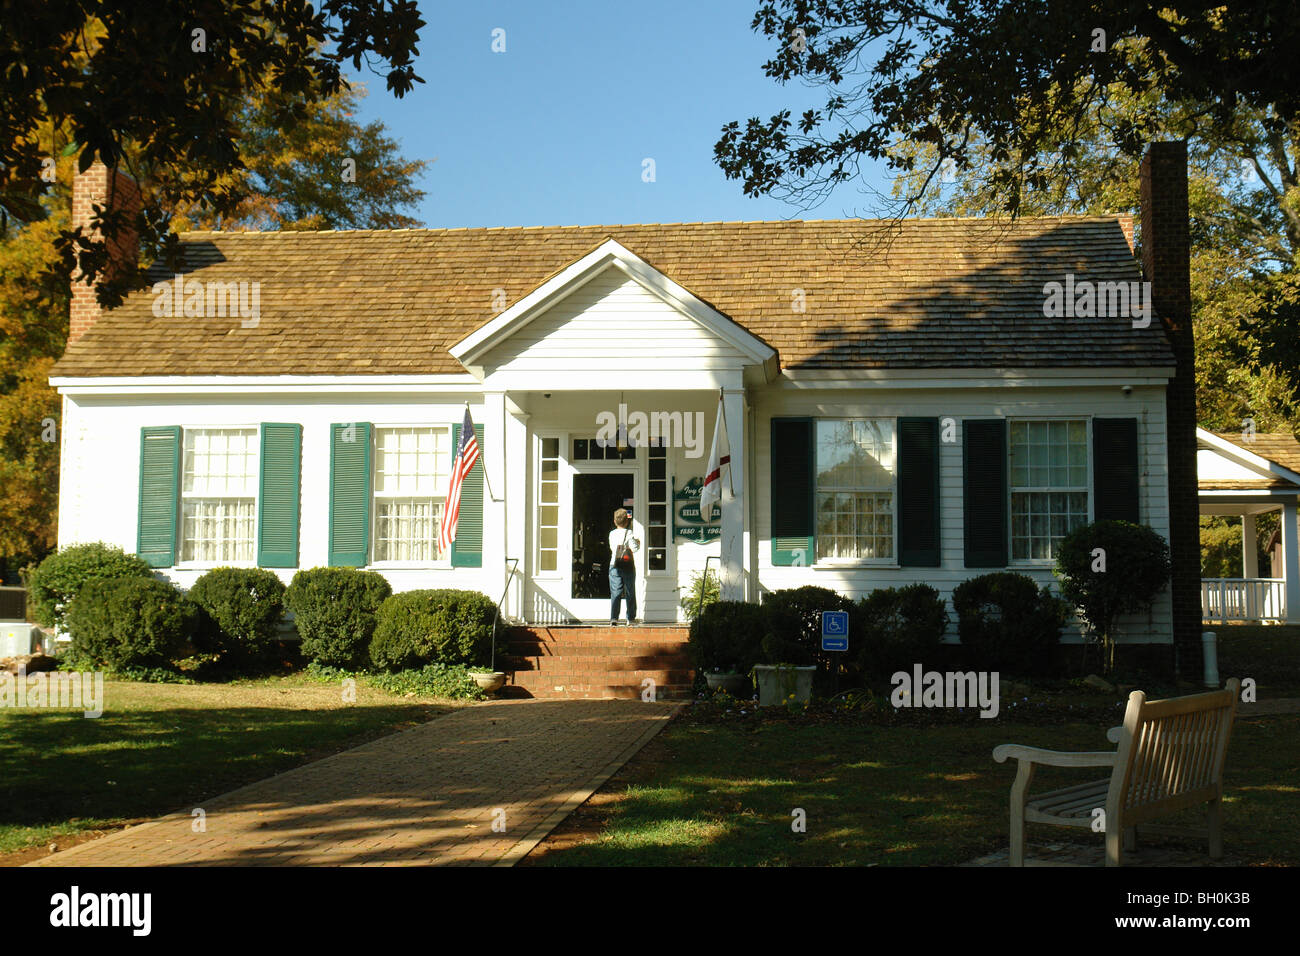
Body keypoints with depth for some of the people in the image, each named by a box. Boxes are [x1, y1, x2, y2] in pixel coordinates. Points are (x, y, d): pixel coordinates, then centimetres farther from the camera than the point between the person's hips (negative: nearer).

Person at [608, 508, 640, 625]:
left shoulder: (612, 534, 6)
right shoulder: (628, 533, -7)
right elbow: (634, 547, -14)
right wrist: (638, 543, 5)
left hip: (614, 566, 2)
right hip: (628, 566, -2)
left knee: (615, 593, -1)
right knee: (630, 593, 8)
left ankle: (614, 617, -14)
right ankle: (631, 618, 12)